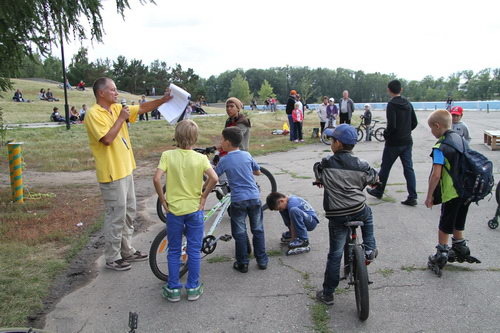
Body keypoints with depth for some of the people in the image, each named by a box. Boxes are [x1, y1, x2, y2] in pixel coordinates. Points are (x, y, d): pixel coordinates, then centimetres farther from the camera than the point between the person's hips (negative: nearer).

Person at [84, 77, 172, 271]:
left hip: (126, 170, 9)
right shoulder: (94, 114, -15)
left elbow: (142, 108, 10)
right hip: (112, 175, -9)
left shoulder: (117, 109, 9)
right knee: (116, 216, -1)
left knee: (129, 213, 17)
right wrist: (121, 118, -17)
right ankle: (112, 258, 14)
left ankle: (127, 251, 31)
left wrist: (163, 100, 0)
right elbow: (107, 139, -25)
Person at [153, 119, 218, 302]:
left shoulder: (167, 155, -8)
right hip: (194, 209, 0)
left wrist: (162, 199, -6)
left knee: (174, 251, 14)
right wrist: (203, 196, -6)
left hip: (174, 209, 0)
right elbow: (214, 178, -20)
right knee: (194, 251, 13)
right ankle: (193, 288, 21)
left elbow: (156, 179, -18)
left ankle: (173, 289, 22)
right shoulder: (200, 158, -8)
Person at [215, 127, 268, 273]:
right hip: (254, 197, 3)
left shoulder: (224, 160, -6)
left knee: (239, 233, 9)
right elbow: (258, 172, 15)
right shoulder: (247, 155, 2)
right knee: (258, 230, 15)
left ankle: (242, 263, 16)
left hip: (238, 200, -3)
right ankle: (262, 260, 22)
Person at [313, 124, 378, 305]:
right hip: (359, 211, 1)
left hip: (336, 216, -1)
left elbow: (318, 178, 12)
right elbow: (374, 180, 15)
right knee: (368, 215, 38)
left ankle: (327, 294, 17)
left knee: (335, 254, 8)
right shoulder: (361, 165, -2)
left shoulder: (325, 164, -7)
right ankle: (369, 249, 29)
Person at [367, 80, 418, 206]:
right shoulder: (408, 104, 7)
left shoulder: (391, 104, -15)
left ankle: (378, 191, 25)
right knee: (408, 168, 6)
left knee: (385, 167, 10)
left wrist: (386, 134, -5)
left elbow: (392, 125, -22)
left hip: (394, 142, -6)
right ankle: (412, 197, 3)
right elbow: (414, 122, 12)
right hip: (407, 141, 6)